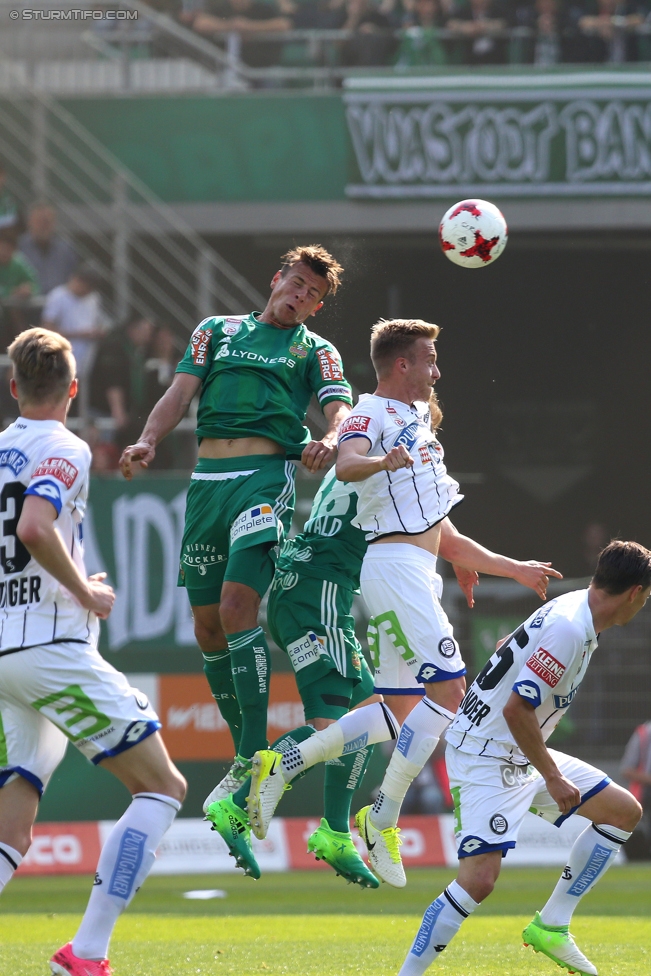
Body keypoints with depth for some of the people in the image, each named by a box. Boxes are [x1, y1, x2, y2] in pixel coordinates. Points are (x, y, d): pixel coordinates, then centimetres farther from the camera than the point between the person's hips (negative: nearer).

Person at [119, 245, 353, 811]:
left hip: (266, 476, -4)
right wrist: (149, 440, -8)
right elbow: (182, 392, 12)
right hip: (208, 481, 4)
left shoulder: (315, 350, 14)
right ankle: (246, 757, 15)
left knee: (236, 608, -20)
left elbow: (341, 409, -1)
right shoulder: (217, 330, 21)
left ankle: (255, 759, -19)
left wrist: (330, 438, -25)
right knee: (208, 625, 3)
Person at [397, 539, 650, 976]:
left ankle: (552, 925, 12)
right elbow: (517, 709, -28)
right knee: (479, 879, -21)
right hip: (485, 757, -10)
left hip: (521, 755, 10)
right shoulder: (569, 629, -24)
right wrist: (552, 777, -20)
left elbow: (506, 646, 22)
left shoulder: (572, 607, 6)